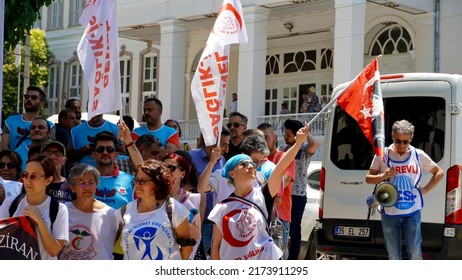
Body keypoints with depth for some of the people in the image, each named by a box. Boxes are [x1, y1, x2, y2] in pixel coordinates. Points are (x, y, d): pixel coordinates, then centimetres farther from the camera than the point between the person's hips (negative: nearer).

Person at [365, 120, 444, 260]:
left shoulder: (418, 155, 1)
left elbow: (439, 173, 13)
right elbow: (368, 178, 6)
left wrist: (425, 189, 1)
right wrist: (384, 176, -12)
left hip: (412, 212, 0)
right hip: (389, 213, 1)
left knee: (415, 253, -1)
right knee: (393, 254, 8)